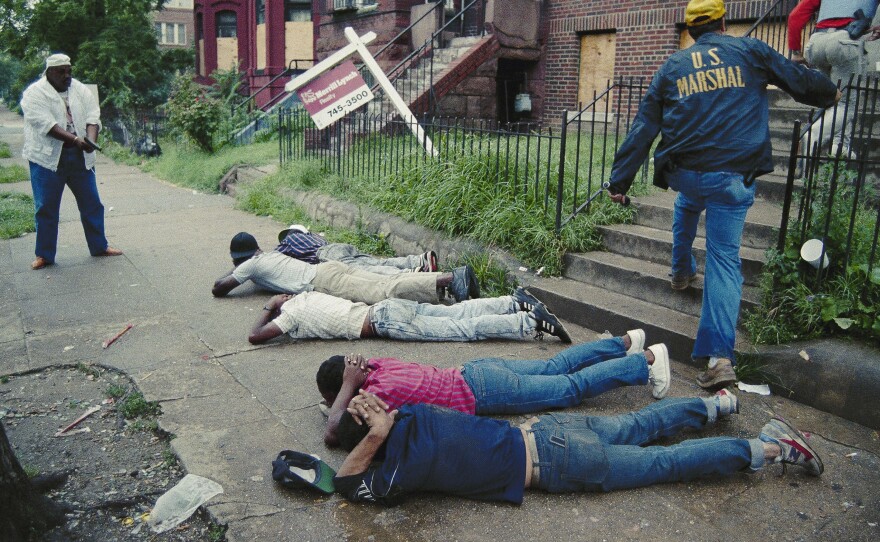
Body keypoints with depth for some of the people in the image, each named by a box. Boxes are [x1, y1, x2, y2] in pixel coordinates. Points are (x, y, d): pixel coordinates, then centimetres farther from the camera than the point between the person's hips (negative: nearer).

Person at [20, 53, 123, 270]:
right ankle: (44, 255, 13)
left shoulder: (81, 90, 9)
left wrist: (91, 139, -21)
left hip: (79, 157, 4)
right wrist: (75, 139, -28)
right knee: (46, 208, 2)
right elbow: (46, 124, -18)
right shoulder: (34, 93, -6)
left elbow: (93, 117, -2)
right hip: (48, 158, -4)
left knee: (92, 203, 9)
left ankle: (99, 246, 23)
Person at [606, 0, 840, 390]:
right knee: (724, 258, 1)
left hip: (684, 172, 2)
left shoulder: (672, 67, 11)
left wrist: (620, 181, 8)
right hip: (735, 176, -1)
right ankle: (719, 356, -8)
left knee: (688, 205, 38)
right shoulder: (750, 51, 8)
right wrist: (829, 92, 40)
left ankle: (682, 271, 50)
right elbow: (800, 80, 17)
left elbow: (643, 129, 7)